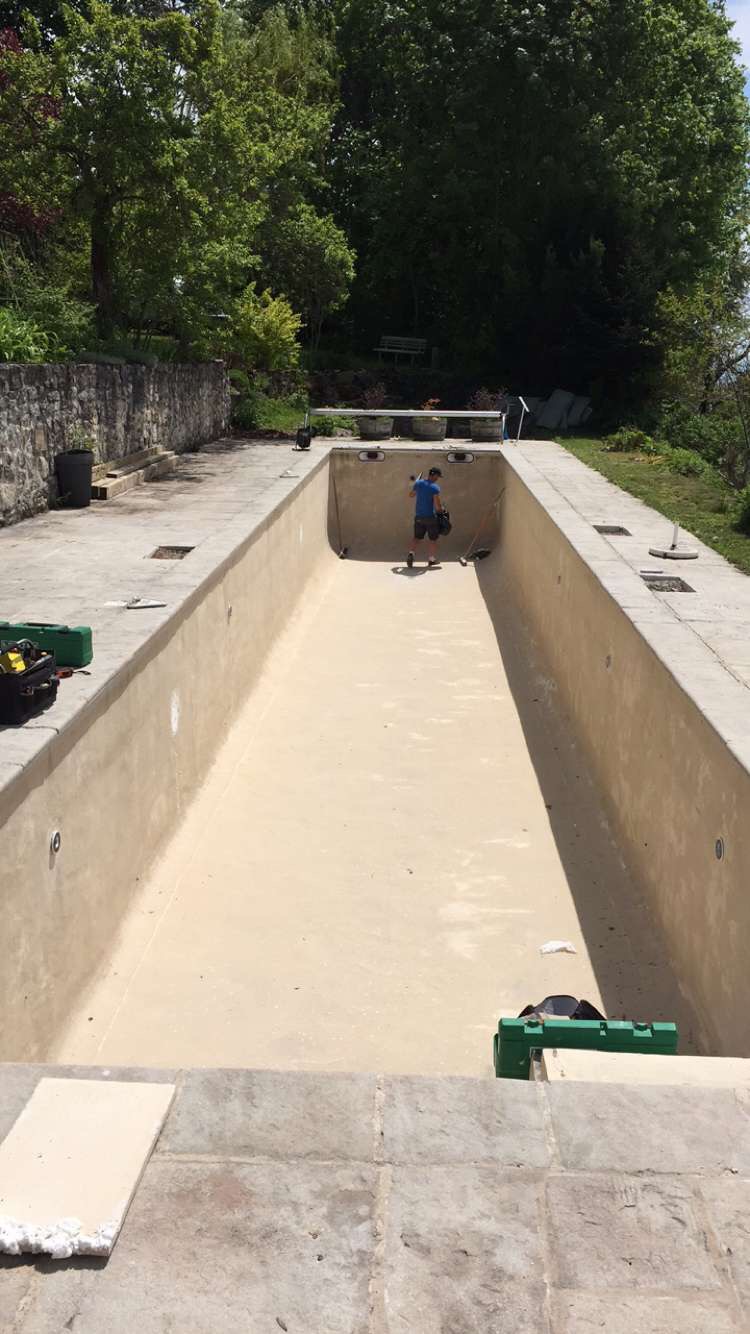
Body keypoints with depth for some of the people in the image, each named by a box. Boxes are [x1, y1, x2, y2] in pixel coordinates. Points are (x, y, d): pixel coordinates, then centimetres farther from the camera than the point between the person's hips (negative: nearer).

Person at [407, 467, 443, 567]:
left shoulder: (418, 483, 1)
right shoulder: (435, 487, -15)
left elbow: (411, 495, 18)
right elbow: (437, 506, -18)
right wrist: (440, 510, 3)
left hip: (418, 516, 4)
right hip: (431, 517, -4)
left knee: (417, 537, 13)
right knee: (432, 539, 13)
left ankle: (411, 552, -12)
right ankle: (431, 559, 18)